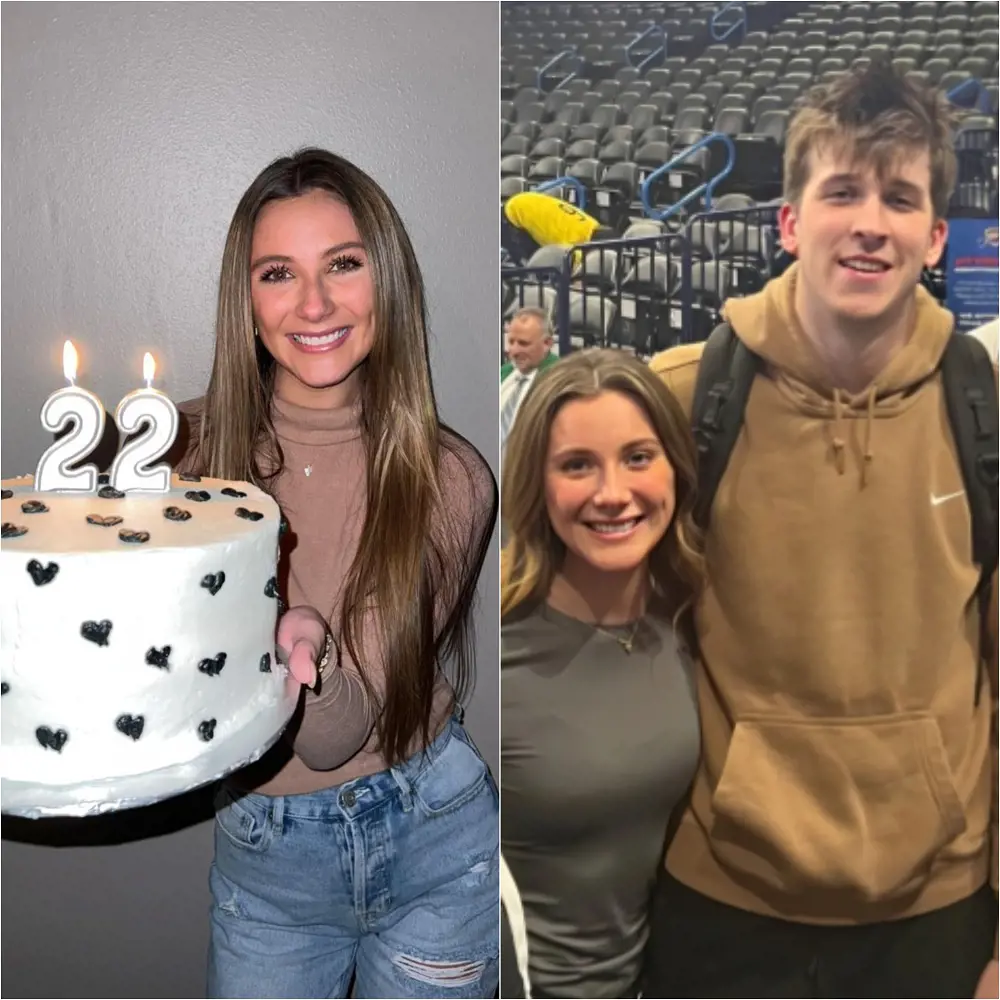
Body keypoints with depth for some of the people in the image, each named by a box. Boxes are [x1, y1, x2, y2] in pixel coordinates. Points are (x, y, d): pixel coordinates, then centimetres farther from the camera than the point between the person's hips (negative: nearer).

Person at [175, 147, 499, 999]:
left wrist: (301, 648, -39)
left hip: (432, 841, -1)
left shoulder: (448, 478, -15)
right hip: (260, 854, 1)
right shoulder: (189, 446, -10)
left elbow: (336, 736, -18)